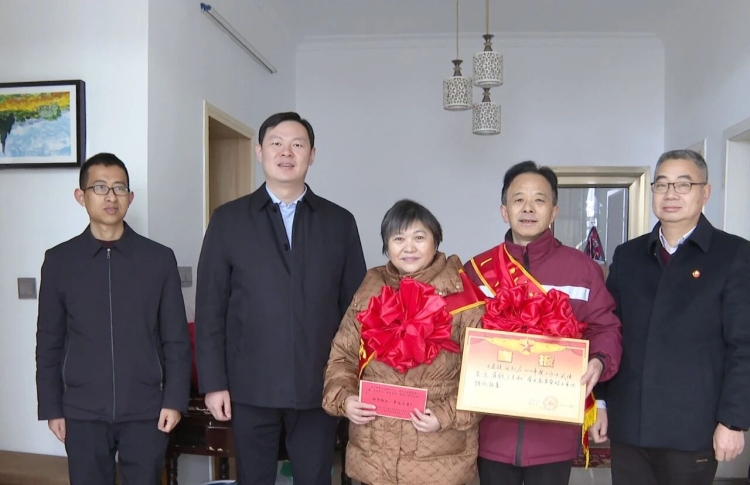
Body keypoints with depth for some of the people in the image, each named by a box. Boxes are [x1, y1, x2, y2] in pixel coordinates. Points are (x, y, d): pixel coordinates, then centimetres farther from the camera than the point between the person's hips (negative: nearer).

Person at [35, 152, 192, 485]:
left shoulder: (159, 258, -1)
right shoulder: (59, 260, 2)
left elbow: (176, 339, 0)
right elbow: (49, 342, 5)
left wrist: (175, 400, -5)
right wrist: (51, 407, 3)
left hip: (146, 410, 0)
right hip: (83, 412, 1)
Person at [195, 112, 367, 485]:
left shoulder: (340, 222, 4)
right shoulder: (228, 219, 2)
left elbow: (356, 305, 4)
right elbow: (210, 307, 0)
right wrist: (213, 382, -4)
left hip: (319, 386, 1)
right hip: (250, 386, 0)